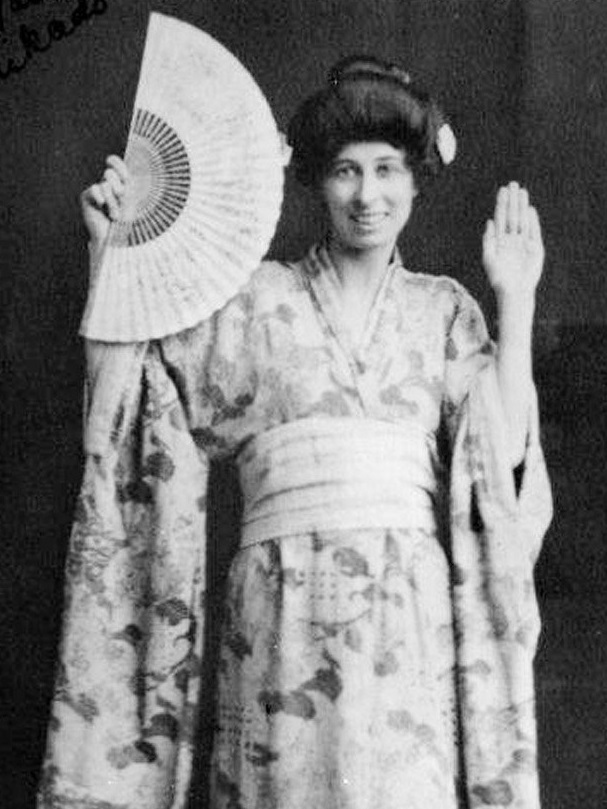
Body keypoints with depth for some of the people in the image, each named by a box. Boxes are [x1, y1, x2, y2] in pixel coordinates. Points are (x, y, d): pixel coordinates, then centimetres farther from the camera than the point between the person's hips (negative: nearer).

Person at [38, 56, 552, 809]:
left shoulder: (444, 310, 14)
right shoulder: (255, 301, 10)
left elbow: (504, 453, 2)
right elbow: (124, 397, 6)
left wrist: (516, 298, 2)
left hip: (413, 625, 1)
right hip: (284, 620, -1)